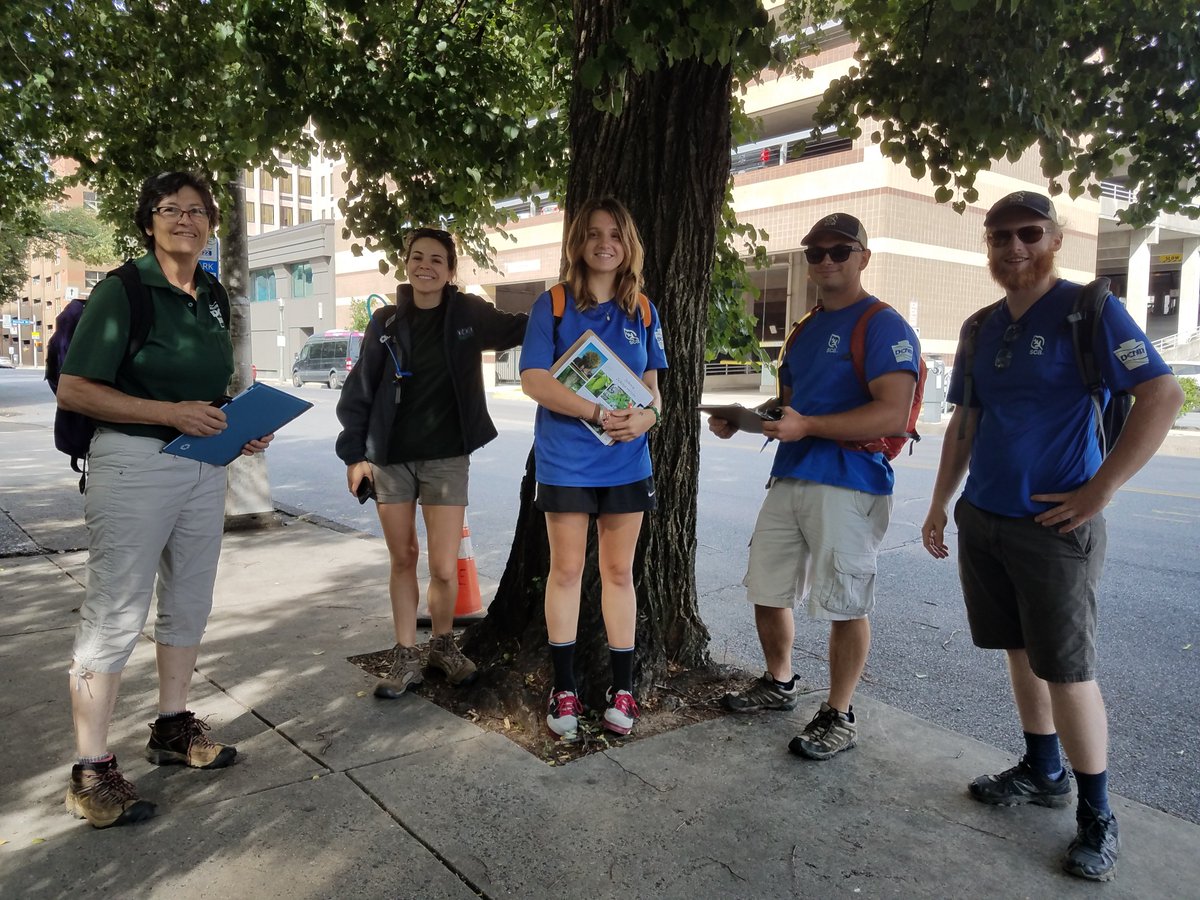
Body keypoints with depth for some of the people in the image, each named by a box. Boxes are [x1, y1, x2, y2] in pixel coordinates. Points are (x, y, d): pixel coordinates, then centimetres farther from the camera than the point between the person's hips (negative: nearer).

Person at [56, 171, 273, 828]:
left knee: (189, 603, 15)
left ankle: (173, 728, 33)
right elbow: (73, 390, -13)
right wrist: (170, 413, -21)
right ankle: (91, 772, 11)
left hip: (203, 467, 7)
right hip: (132, 466, -7)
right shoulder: (122, 291, -9)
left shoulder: (212, 297, 11)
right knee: (115, 615, -1)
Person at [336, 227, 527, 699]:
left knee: (444, 568, -3)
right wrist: (355, 453, -2)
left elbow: (522, 329, 13)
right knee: (403, 560, 9)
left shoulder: (468, 313, -1)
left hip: (447, 459, -1)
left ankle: (443, 644, 24)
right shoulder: (386, 320, 2)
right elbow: (360, 390, 4)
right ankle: (406, 657, 23)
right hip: (390, 459, 1)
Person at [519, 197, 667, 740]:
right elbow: (533, 380, -14)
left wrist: (648, 415, -14)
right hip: (565, 460, -3)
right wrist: (600, 414, -23)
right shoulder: (553, 306, -3)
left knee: (619, 572, 10)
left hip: (627, 461, 3)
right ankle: (563, 690, 20)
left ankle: (622, 689, 22)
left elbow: (651, 384, 11)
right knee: (566, 571, 6)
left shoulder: (642, 312, 7)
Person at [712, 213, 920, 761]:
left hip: (848, 484, -8)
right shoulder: (805, 330, 18)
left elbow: (893, 415, -20)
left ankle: (839, 716, 20)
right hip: (789, 479, 8)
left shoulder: (883, 326, -9)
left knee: (844, 606, 3)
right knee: (765, 591, 15)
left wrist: (807, 426, -25)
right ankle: (779, 685, 36)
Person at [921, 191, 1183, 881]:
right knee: (1021, 653, 15)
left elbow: (1164, 396, -16)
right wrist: (939, 507, 13)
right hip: (983, 520, 6)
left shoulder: (1088, 310, -8)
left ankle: (1097, 815, 16)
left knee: (1066, 668, -1)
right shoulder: (980, 328, 11)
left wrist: (1099, 491, -18)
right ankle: (1043, 773, 32)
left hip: (1054, 524, -6)